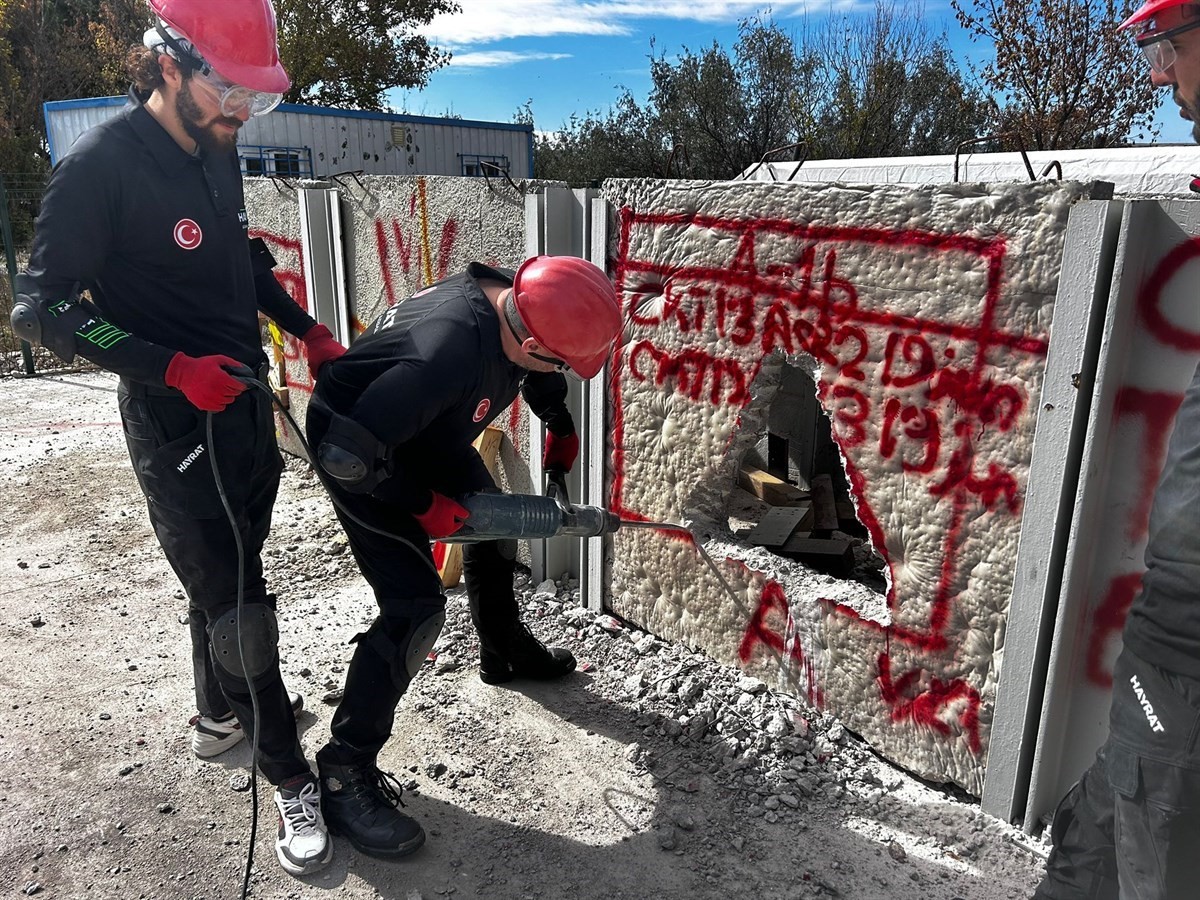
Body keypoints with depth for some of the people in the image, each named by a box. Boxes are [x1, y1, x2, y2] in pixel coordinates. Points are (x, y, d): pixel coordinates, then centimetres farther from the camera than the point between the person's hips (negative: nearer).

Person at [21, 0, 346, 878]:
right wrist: (174, 369, -23)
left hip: (247, 401, 7)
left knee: (226, 578, 20)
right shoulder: (100, 166, -17)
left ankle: (221, 712, 42)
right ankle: (293, 778, 14)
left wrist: (308, 329, 10)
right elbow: (51, 304, -15)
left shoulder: (217, 153, 6)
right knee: (235, 601, -1)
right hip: (175, 421, -7)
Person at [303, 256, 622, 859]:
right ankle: (343, 776, -2)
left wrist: (561, 428, 14)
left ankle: (505, 651, 44)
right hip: (355, 450, -8)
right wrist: (423, 506, -23)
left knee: (493, 521, 19)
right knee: (416, 607, -15)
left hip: (423, 427, 9)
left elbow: (537, 376, 9)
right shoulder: (449, 352, -42)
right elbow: (350, 456, -36)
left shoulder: (516, 300, -17)